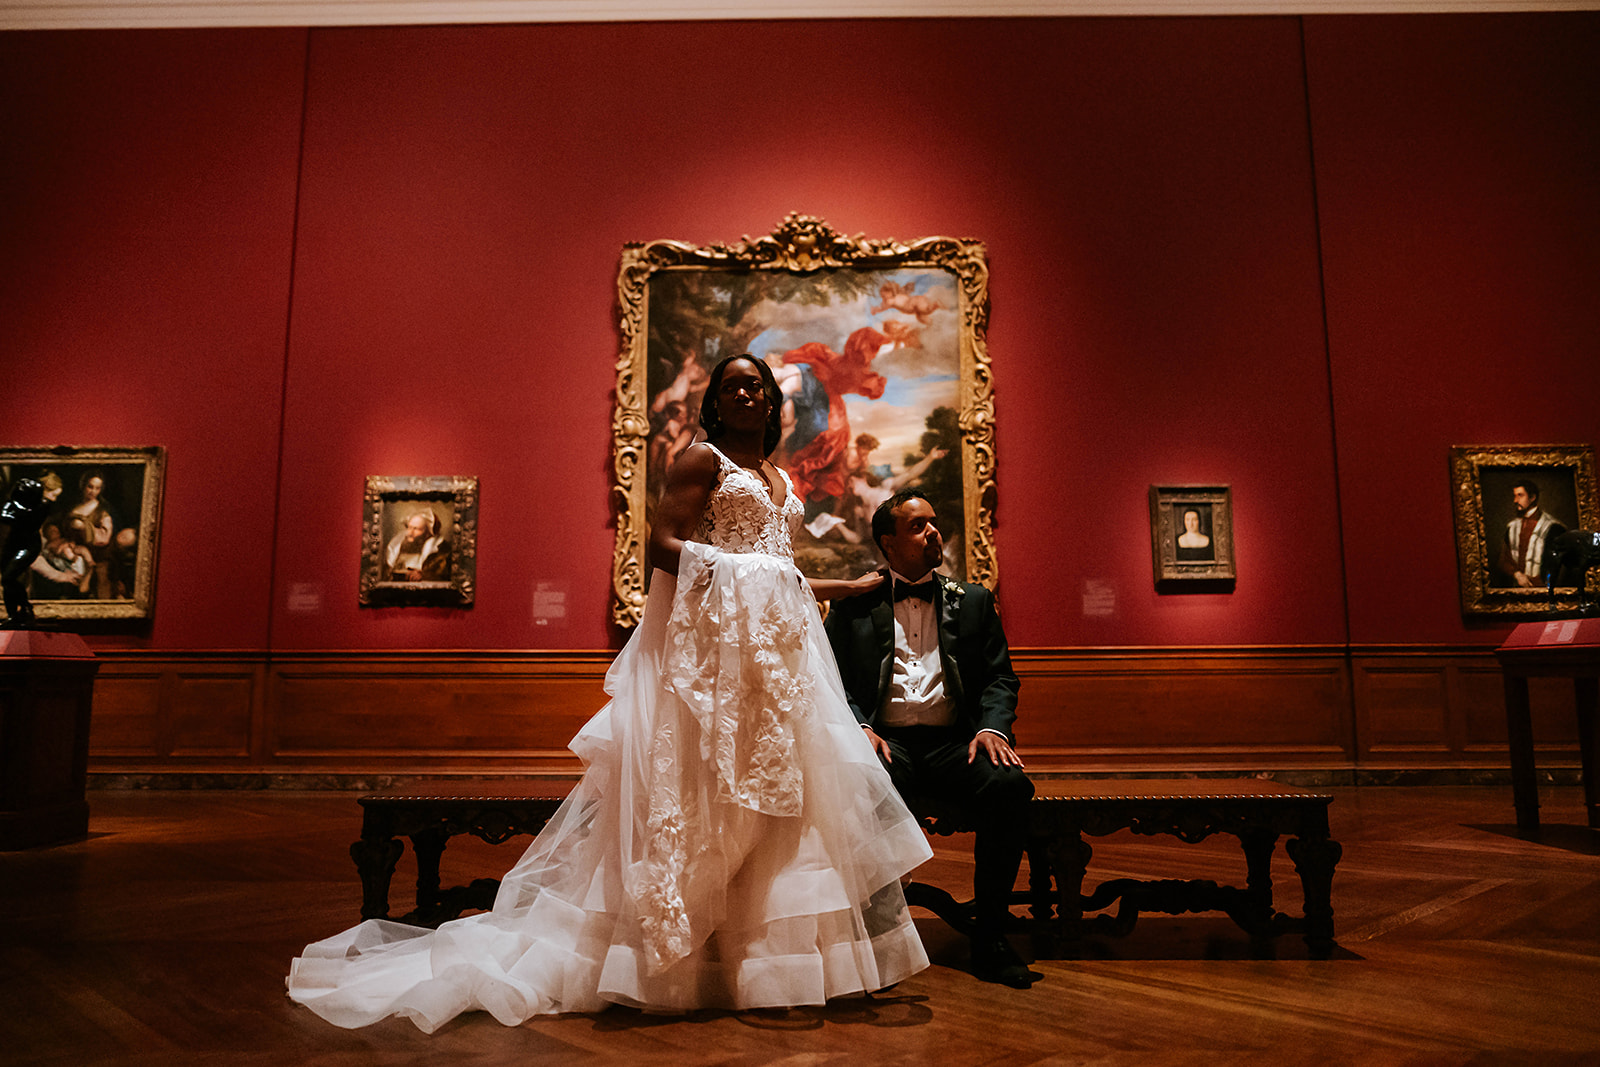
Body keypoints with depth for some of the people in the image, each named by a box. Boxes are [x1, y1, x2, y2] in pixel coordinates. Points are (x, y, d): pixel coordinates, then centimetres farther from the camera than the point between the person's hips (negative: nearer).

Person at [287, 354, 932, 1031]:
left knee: (777, 787, 6)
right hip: (711, 642, -8)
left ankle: (761, 948, 15)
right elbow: (663, 546, -11)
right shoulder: (701, 459, 0)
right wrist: (733, 573, -20)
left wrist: (852, 587, 26)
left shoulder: (780, 481, 22)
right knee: (703, 792, -7)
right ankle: (686, 949, 2)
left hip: (776, 643, 8)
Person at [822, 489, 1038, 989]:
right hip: (886, 741, -2)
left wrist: (993, 727, -7)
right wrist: (858, 727, -12)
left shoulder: (972, 600, 19)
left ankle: (989, 937, -14)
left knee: (1010, 785, -30)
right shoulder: (854, 605, 14)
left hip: (953, 741, 2)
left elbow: (1000, 676, 14)